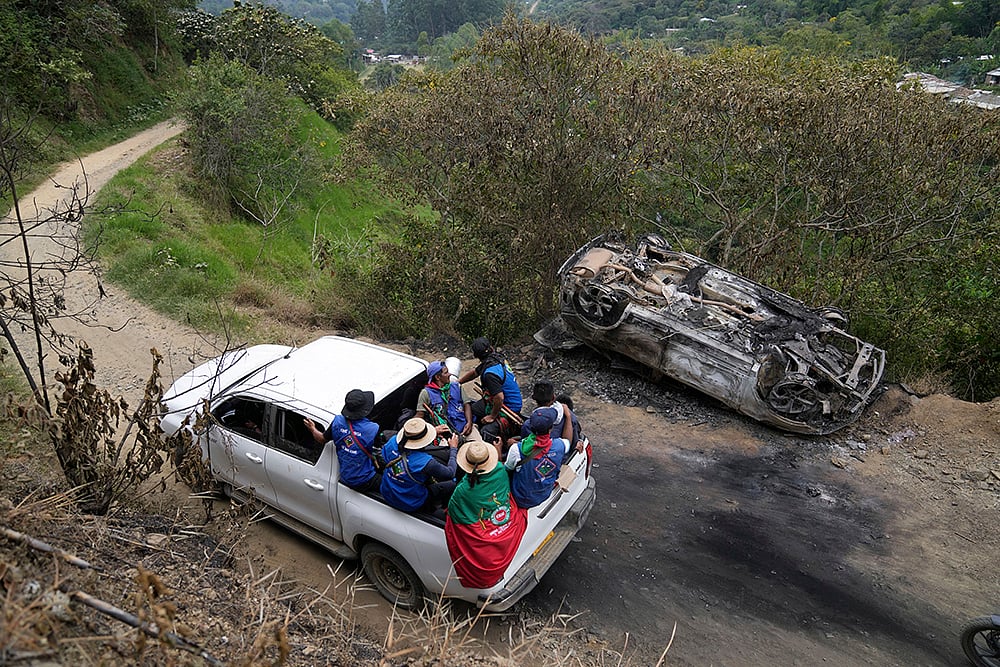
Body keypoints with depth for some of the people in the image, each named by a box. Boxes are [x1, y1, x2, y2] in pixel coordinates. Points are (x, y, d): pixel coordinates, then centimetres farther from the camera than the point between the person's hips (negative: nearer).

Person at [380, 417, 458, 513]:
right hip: (411, 506, -6)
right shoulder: (426, 462, -32)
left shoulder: (393, 441, -17)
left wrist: (433, 431, 15)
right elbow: (450, 473, -13)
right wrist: (453, 448, 0)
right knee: (452, 483, 2)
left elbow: (412, 437, 9)